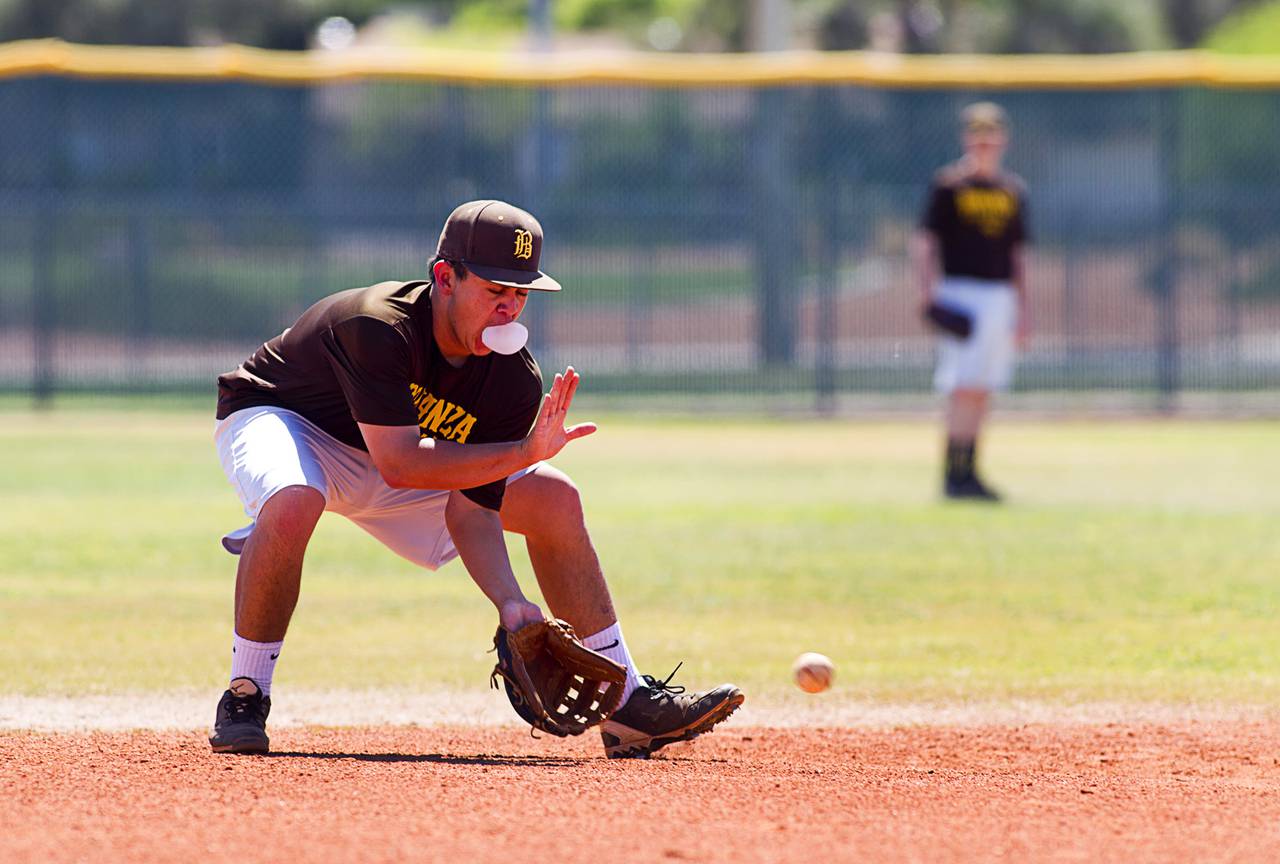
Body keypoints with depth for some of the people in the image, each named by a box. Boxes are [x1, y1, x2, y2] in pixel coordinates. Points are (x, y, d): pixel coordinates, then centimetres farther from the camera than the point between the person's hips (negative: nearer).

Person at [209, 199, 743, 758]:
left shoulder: (515, 381, -18)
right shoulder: (379, 328, -37)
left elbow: (470, 507, -17)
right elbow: (399, 465, -42)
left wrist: (509, 601, -32)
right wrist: (522, 452, -45)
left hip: (391, 452, 6)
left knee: (553, 498, -2)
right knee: (292, 503, -42)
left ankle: (629, 705, 7)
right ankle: (243, 700, -23)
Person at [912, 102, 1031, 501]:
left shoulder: (1013, 190, 14)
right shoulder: (948, 185, -3)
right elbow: (922, 242, -6)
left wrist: (1023, 311, 15)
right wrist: (928, 290, -20)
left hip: (1000, 298, 6)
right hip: (962, 292, -6)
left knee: (981, 393, 7)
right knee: (966, 389, -13)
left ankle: (968, 473, 10)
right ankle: (955, 475, -13)